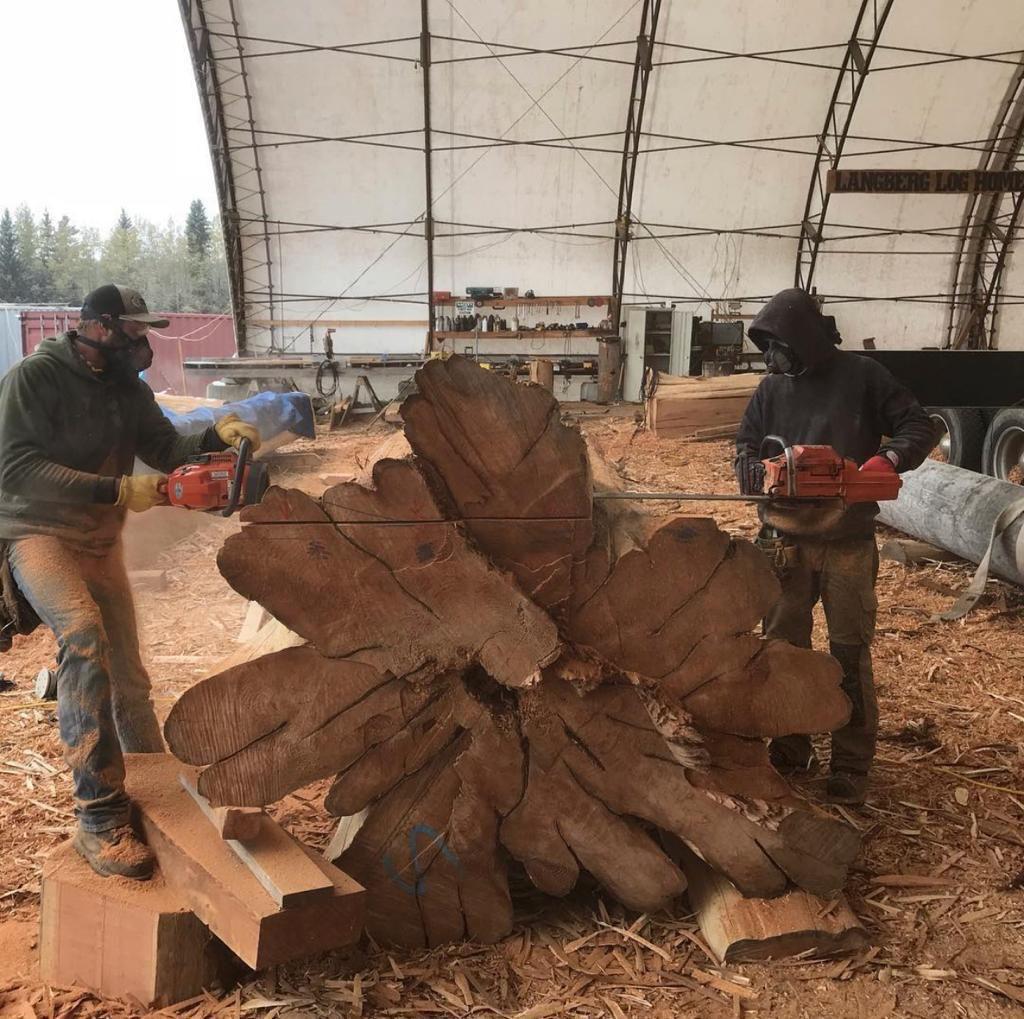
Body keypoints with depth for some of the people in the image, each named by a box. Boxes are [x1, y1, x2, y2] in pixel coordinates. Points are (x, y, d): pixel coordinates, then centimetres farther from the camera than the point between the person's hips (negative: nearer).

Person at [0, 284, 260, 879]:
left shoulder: (129, 388, 4)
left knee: (130, 682, 8)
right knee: (83, 633, -32)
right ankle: (100, 819, -28)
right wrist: (117, 490, -31)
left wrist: (217, 438, -17)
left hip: (102, 543, 7)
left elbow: (167, 450, 3)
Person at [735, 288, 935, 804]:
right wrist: (760, 476, -14)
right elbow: (745, 447, 8)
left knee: (850, 653, 5)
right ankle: (790, 747, 28)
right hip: (785, 542, 4)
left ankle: (852, 764, 16)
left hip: (848, 544, -3)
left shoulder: (862, 377, -3)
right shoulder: (772, 387, 7)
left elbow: (919, 426, -2)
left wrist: (889, 458, -23)